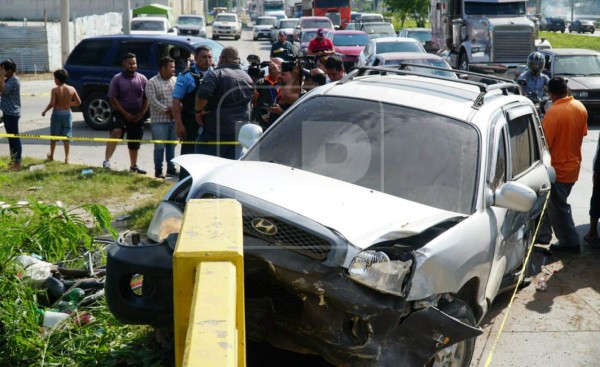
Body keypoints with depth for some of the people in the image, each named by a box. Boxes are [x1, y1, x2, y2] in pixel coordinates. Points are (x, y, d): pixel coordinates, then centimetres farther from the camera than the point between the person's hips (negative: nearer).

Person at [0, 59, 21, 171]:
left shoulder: (14, 80, -16)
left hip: (12, 113, -10)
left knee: (15, 138, -5)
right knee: (11, 138, 14)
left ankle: (17, 163, -1)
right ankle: (13, 161, 22)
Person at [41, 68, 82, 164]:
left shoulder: (55, 90, -13)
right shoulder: (71, 89, -3)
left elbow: (52, 104, -19)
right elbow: (78, 102, -1)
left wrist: (44, 111, -4)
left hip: (57, 114, -2)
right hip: (67, 114, 2)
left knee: (54, 136, 14)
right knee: (67, 136, 6)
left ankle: (51, 155, 27)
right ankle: (66, 158, 2)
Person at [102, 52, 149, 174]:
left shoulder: (142, 79, 5)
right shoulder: (117, 79, -3)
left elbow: (146, 99, 6)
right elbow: (113, 99, -6)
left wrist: (141, 114, -6)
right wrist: (125, 113, -13)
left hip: (137, 116, 3)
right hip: (121, 114, -3)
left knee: (135, 142, 12)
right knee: (116, 132, -28)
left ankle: (133, 166, 27)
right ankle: (107, 160, -30)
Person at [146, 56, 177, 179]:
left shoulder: (175, 81, 10)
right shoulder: (152, 83, -5)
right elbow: (152, 100, -13)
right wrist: (166, 110, -14)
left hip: (174, 119, 5)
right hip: (159, 120, -5)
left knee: (171, 146, 12)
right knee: (160, 147, -3)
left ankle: (171, 169, 21)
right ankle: (158, 171, 4)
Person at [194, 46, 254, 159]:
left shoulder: (217, 74, -10)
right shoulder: (248, 78, 14)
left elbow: (202, 94, -25)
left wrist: (199, 111, -10)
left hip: (217, 130, -7)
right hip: (241, 131, 7)